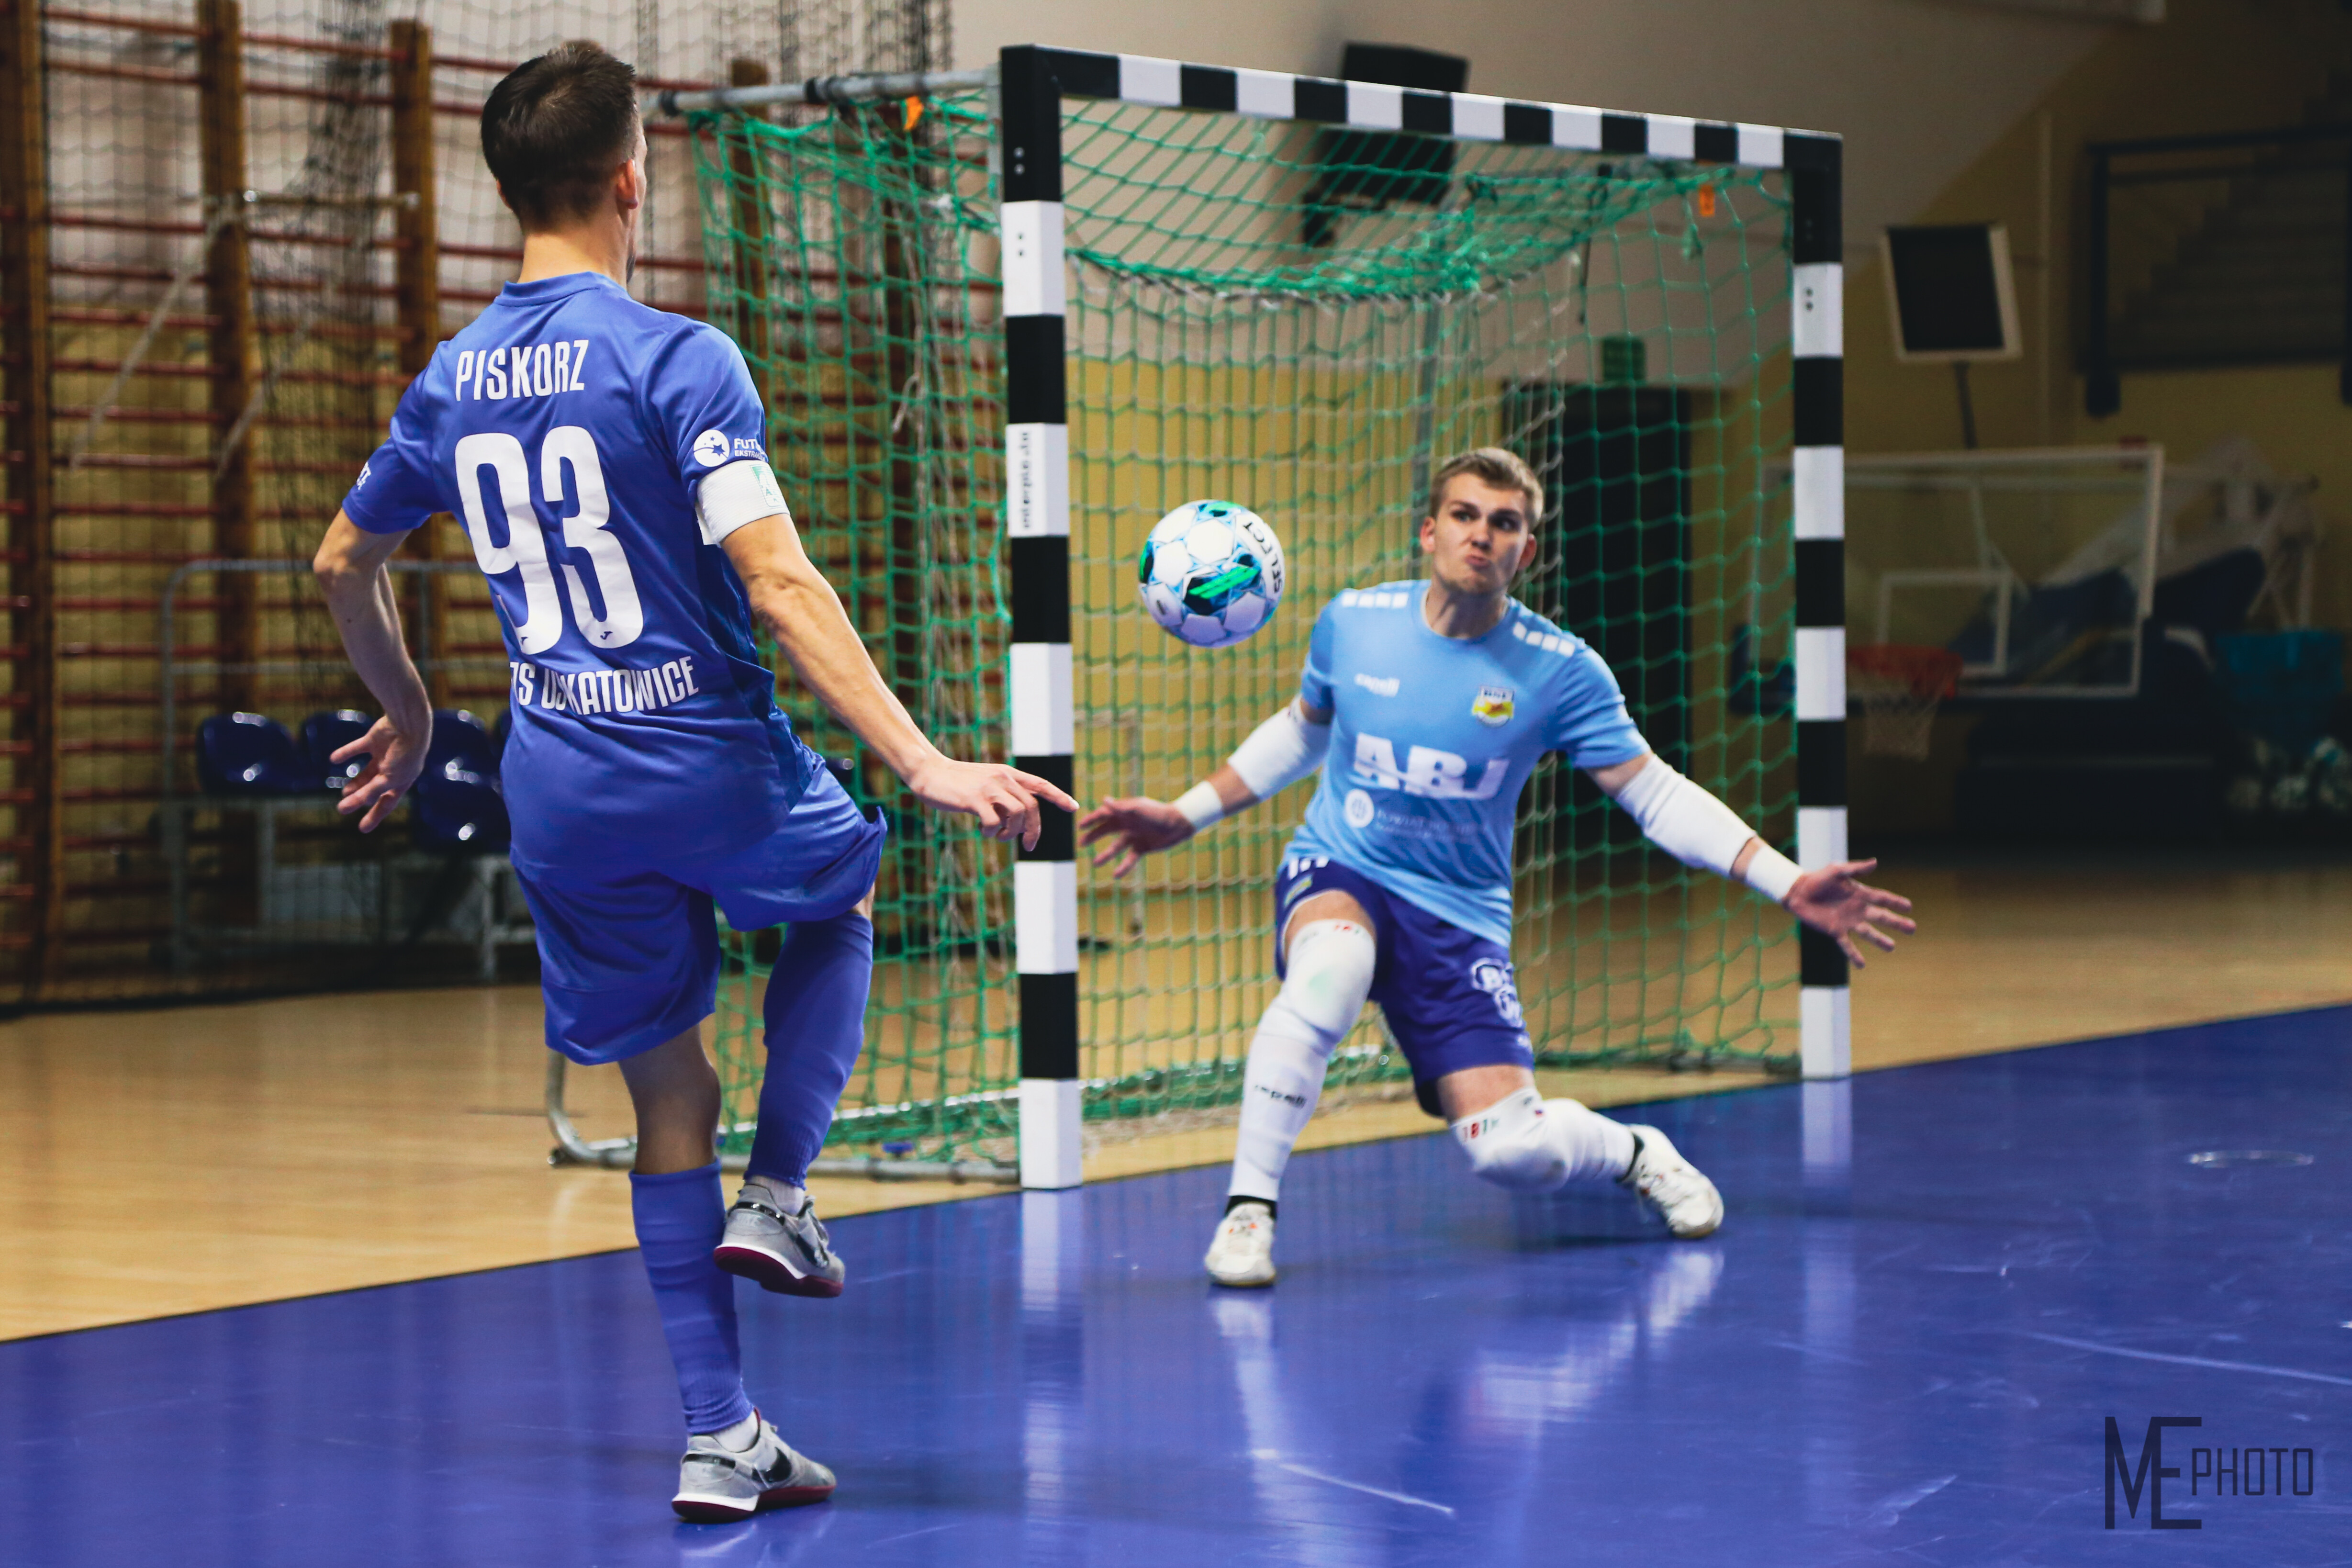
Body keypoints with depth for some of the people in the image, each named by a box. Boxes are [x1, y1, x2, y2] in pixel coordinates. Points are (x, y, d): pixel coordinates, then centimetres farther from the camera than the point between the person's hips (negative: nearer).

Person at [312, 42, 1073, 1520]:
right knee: (837, 910, 28)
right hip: (711, 760, -5)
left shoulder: (452, 383, 6)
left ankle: (720, 1437, 11)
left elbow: (345, 563, 20)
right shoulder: (675, 357, -14)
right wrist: (924, 767, -24)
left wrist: (410, 717, 37)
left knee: (671, 1095, 13)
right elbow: (779, 584, -22)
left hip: (561, 789, 5)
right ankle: (777, 1199, 12)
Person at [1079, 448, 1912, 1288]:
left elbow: (1657, 793, -3)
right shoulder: (1351, 622, -4)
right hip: (1336, 873, 0)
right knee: (1329, 971, -38)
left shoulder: (1559, 670, -9)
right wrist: (1186, 814, 15)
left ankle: (1632, 1152, 23)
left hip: (1459, 912, 0)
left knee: (1512, 1151, -13)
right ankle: (1248, 1208, -28)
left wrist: (1789, 884, -11)